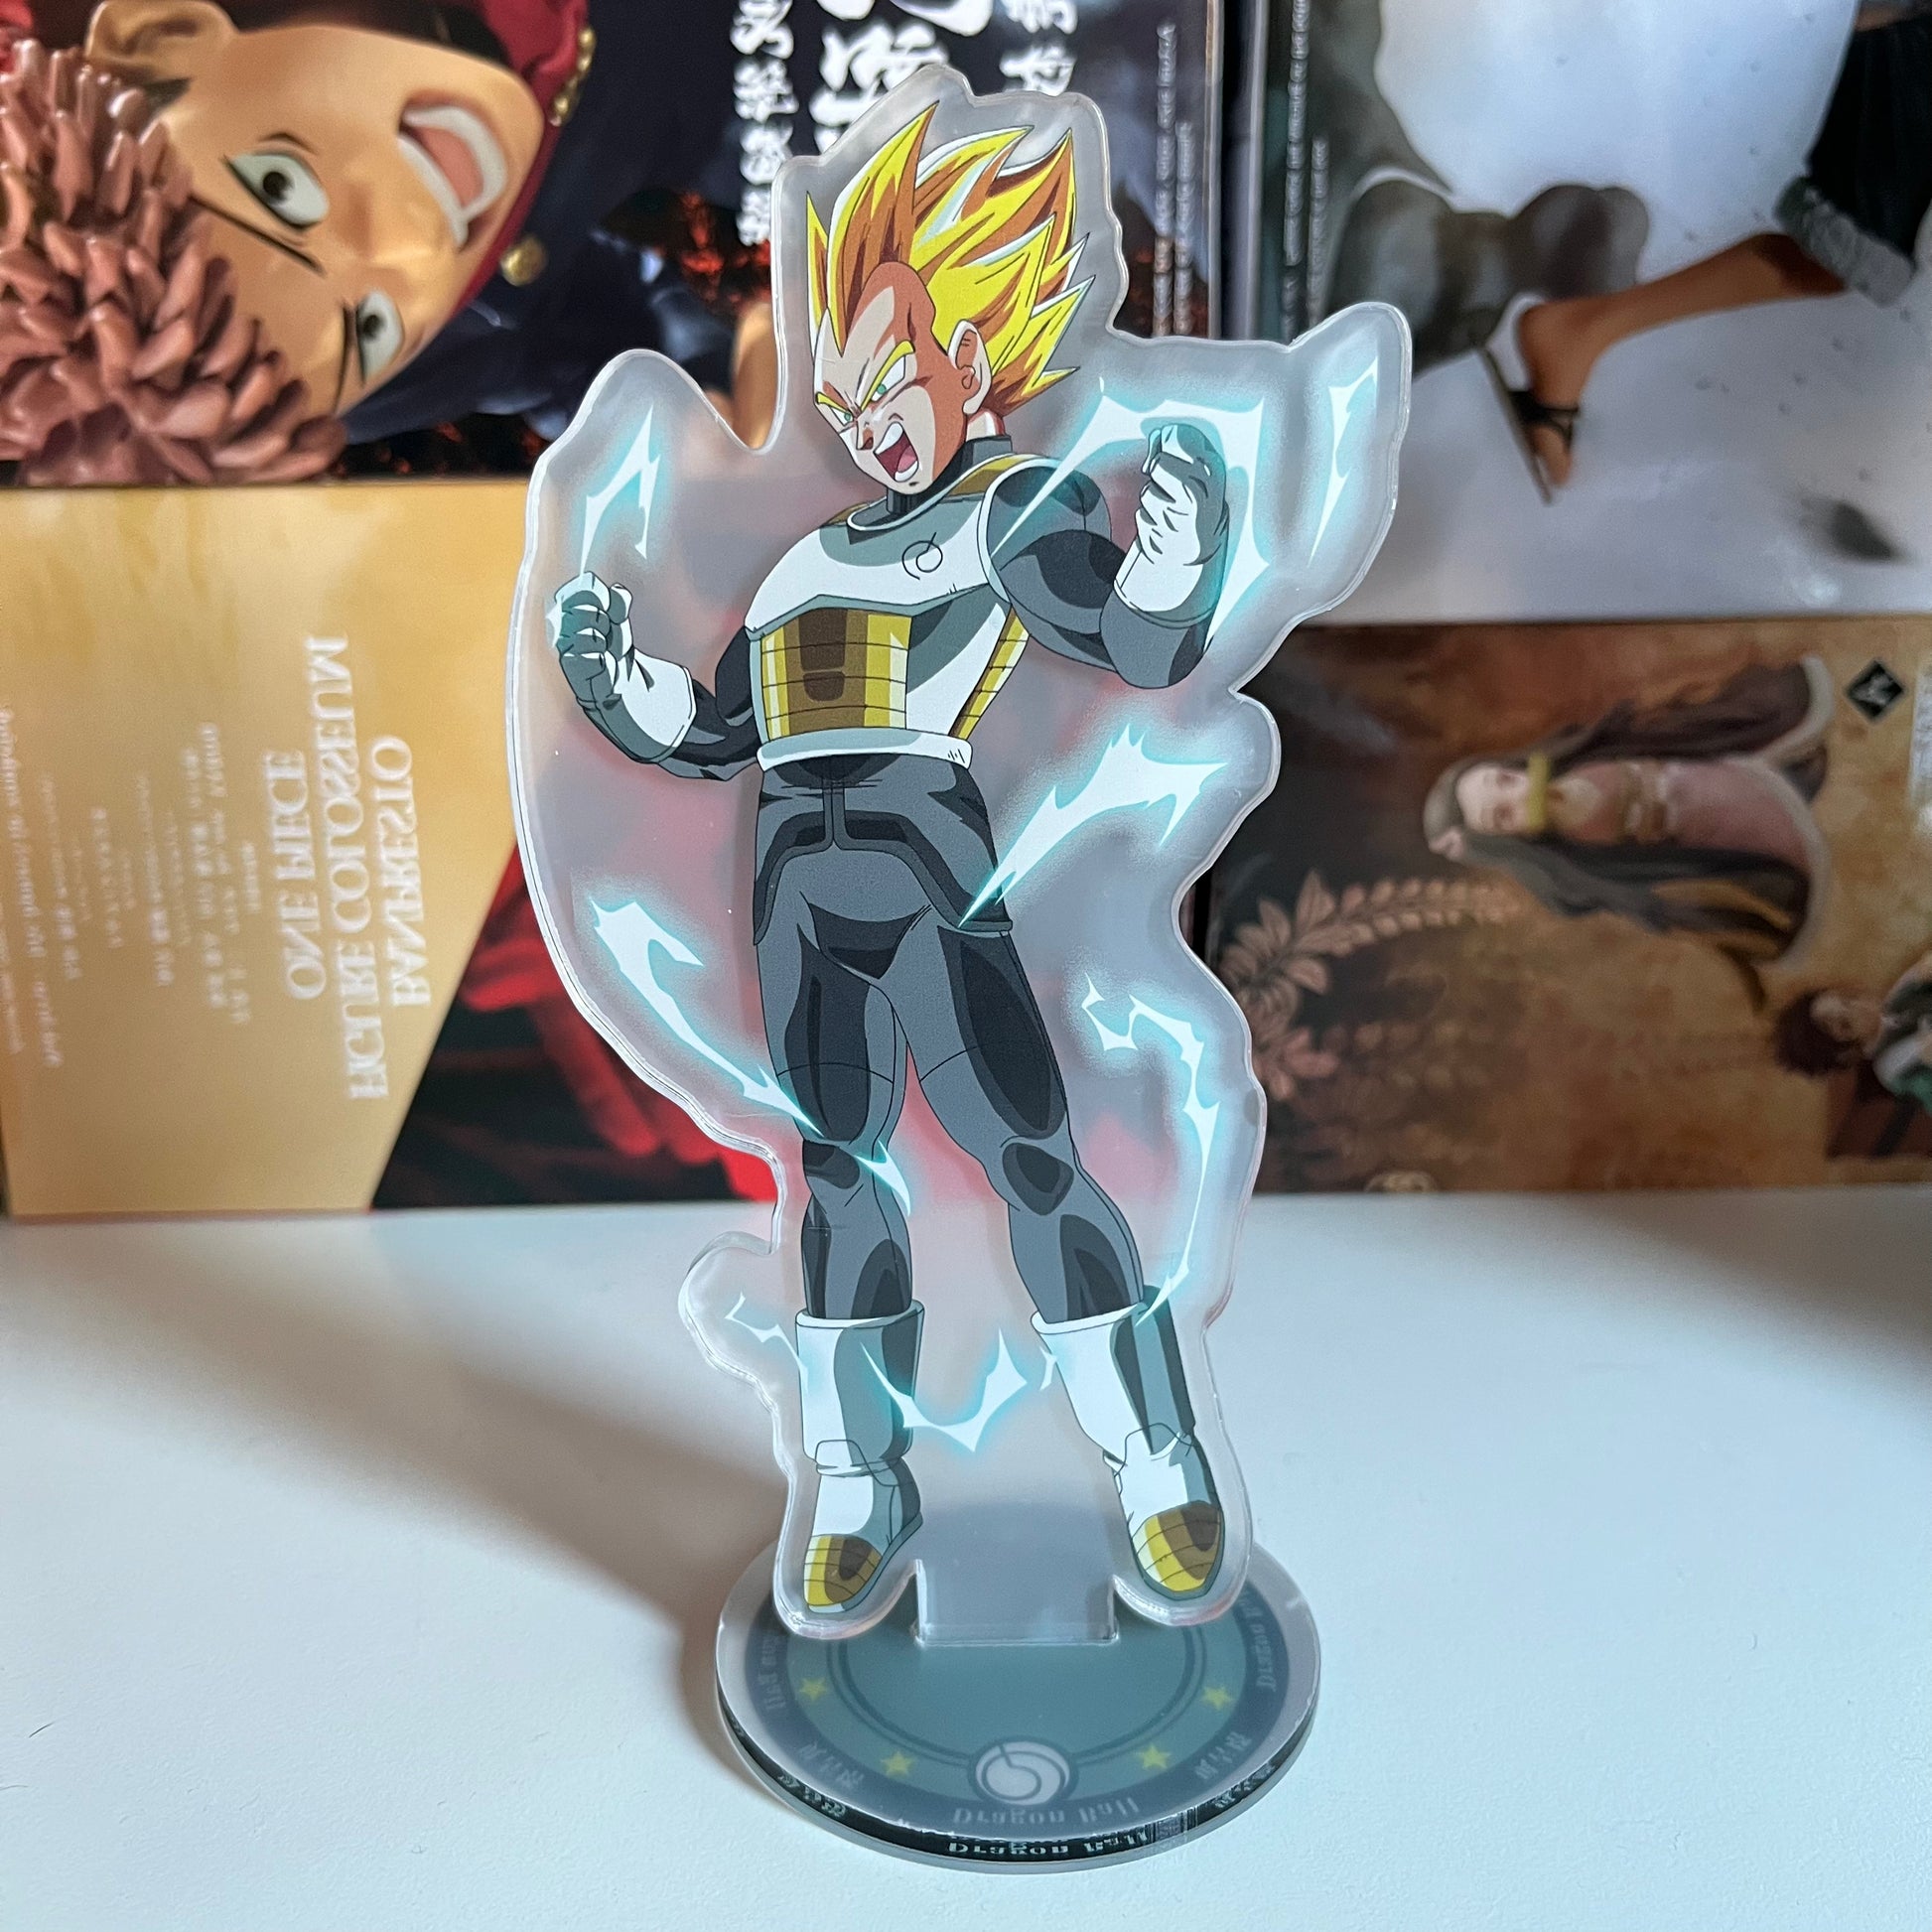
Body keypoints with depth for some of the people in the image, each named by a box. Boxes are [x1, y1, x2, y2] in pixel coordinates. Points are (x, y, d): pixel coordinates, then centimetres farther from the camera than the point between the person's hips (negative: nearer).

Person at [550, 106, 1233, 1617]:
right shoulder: (814, 558, 24)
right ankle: (863, 1490, 19)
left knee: (1028, 1153, -7)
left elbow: (1146, 648, -8)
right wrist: (616, 678, 12)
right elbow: (713, 734, 26)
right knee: (841, 1170, 8)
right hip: (798, 875, 6)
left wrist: (1179, 555, -26)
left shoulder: (1014, 506, 7)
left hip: (930, 858, -6)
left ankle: (1164, 1474, 5)